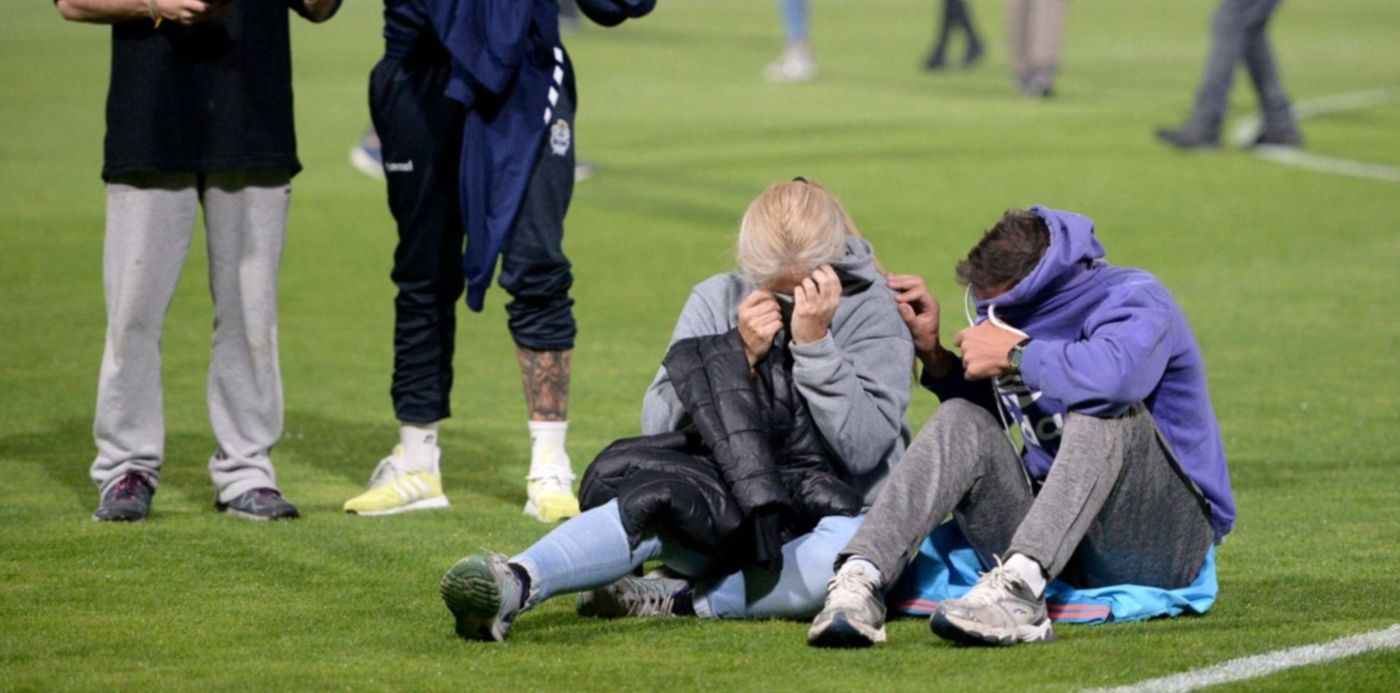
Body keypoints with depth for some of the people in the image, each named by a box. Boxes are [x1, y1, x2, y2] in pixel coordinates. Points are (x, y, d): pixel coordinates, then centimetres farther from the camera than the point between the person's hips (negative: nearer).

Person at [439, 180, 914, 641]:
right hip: (727, 510, 1)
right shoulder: (715, 301, 5)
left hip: (824, 516, -1)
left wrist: (814, 343, -20)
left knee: (856, 546, -39)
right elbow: (660, 428, -2)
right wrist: (737, 356, -14)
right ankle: (516, 582, -55)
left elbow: (864, 449, -13)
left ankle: (678, 600, -33)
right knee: (656, 500, -34)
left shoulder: (872, 313, -1)